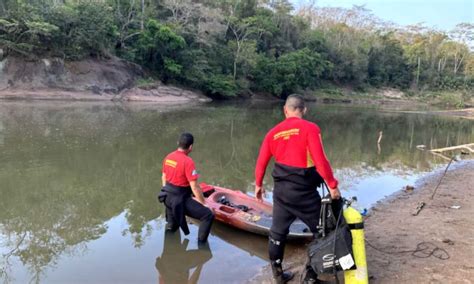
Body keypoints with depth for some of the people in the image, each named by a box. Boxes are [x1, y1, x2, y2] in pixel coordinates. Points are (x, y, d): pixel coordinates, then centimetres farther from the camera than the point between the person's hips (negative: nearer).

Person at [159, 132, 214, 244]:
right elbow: (194, 187, -21)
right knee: (208, 215, -5)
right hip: (180, 200, -8)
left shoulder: (168, 157, 2)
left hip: (167, 197, 8)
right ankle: (201, 244, -1)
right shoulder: (188, 161, -21)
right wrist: (204, 203, -10)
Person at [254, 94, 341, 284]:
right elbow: (320, 160, -19)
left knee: (278, 232, 19)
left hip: (281, 190, 5)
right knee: (320, 231, 14)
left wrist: (258, 185, 20)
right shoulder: (310, 128, -12)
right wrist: (332, 185, -9)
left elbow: (261, 162, 6)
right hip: (304, 191, -5)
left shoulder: (273, 132, 3)